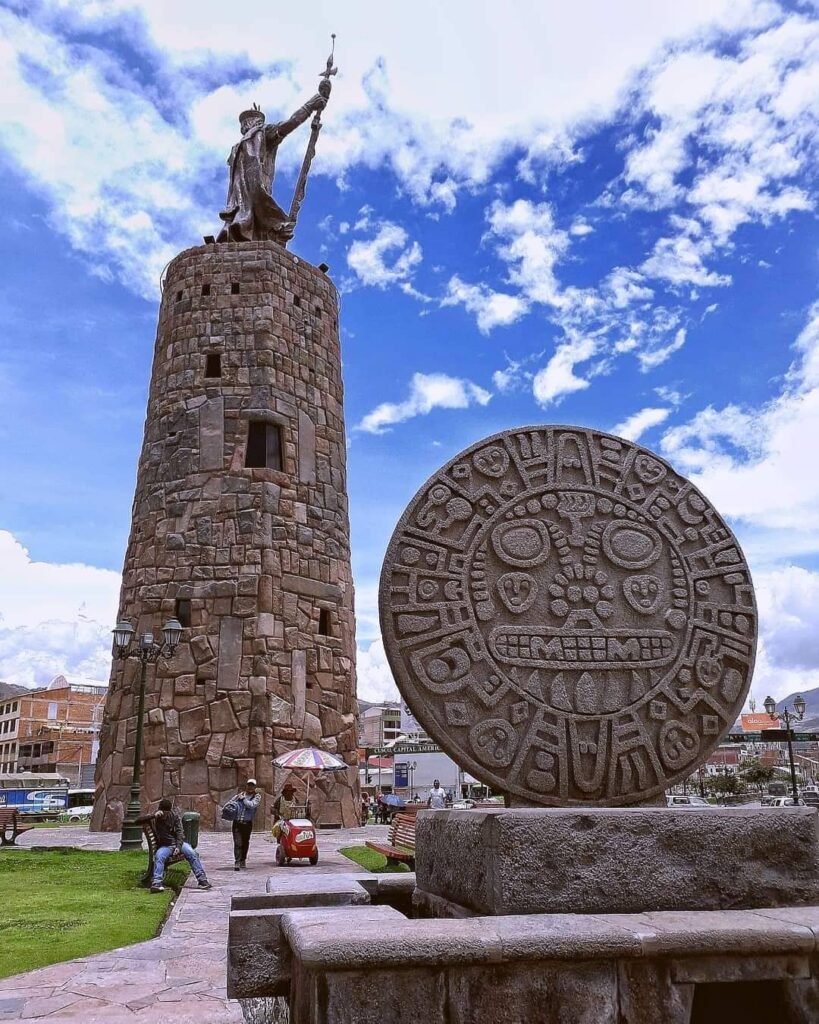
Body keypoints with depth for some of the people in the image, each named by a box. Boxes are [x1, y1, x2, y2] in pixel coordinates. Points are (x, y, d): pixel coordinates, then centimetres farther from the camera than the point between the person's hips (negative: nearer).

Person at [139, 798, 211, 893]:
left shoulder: (175, 815, 2)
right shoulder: (154, 818, -1)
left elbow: (180, 832, -2)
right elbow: (138, 820, -13)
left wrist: (178, 846, -18)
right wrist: (153, 816, -28)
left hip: (177, 842, 1)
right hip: (164, 846, -1)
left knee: (192, 853, -24)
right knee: (159, 856, -34)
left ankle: (202, 880, -23)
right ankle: (156, 883, -41)